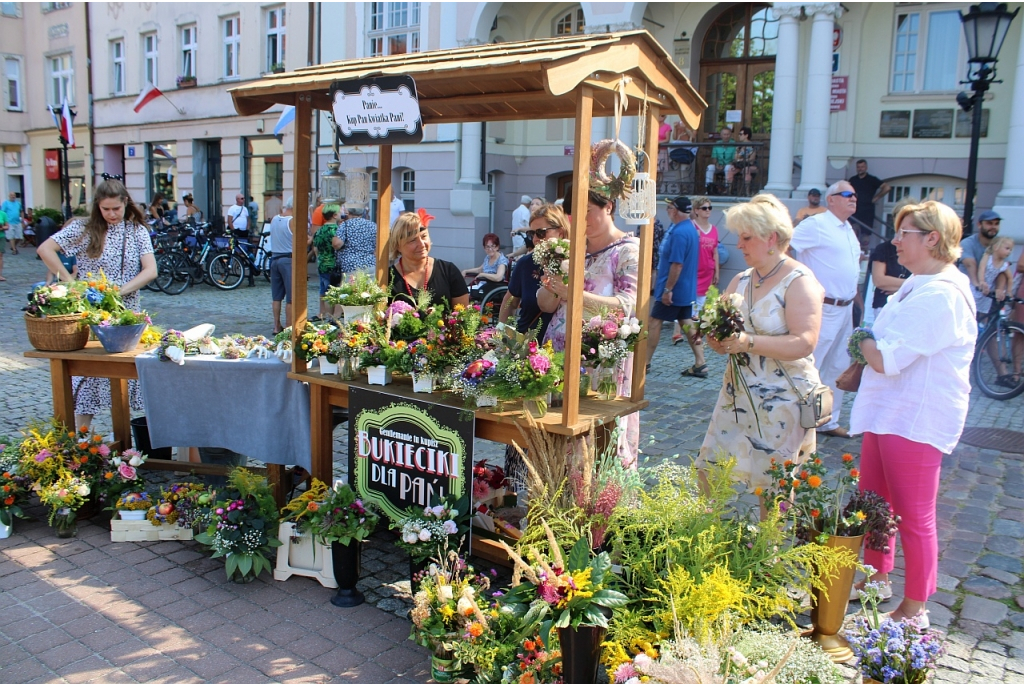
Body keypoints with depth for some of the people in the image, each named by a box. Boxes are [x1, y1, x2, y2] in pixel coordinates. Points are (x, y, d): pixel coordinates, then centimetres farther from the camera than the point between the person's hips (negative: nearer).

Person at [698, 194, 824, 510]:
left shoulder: (799, 281, -11)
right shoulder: (741, 280, 11)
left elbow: (804, 343, -21)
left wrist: (748, 342, -27)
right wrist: (717, 339, -10)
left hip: (782, 399, -7)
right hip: (738, 393, 7)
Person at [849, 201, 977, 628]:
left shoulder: (940, 295, -23)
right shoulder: (918, 285, 11)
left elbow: (886, 359, -26)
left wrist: (864, 341, -6)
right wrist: (872, 347, 1)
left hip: (916, 420, -10)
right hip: (888, 412, 10)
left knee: (914, 517, 5)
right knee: (874, 504, 21)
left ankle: (915, 610, 21)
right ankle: (877, 580, 39)